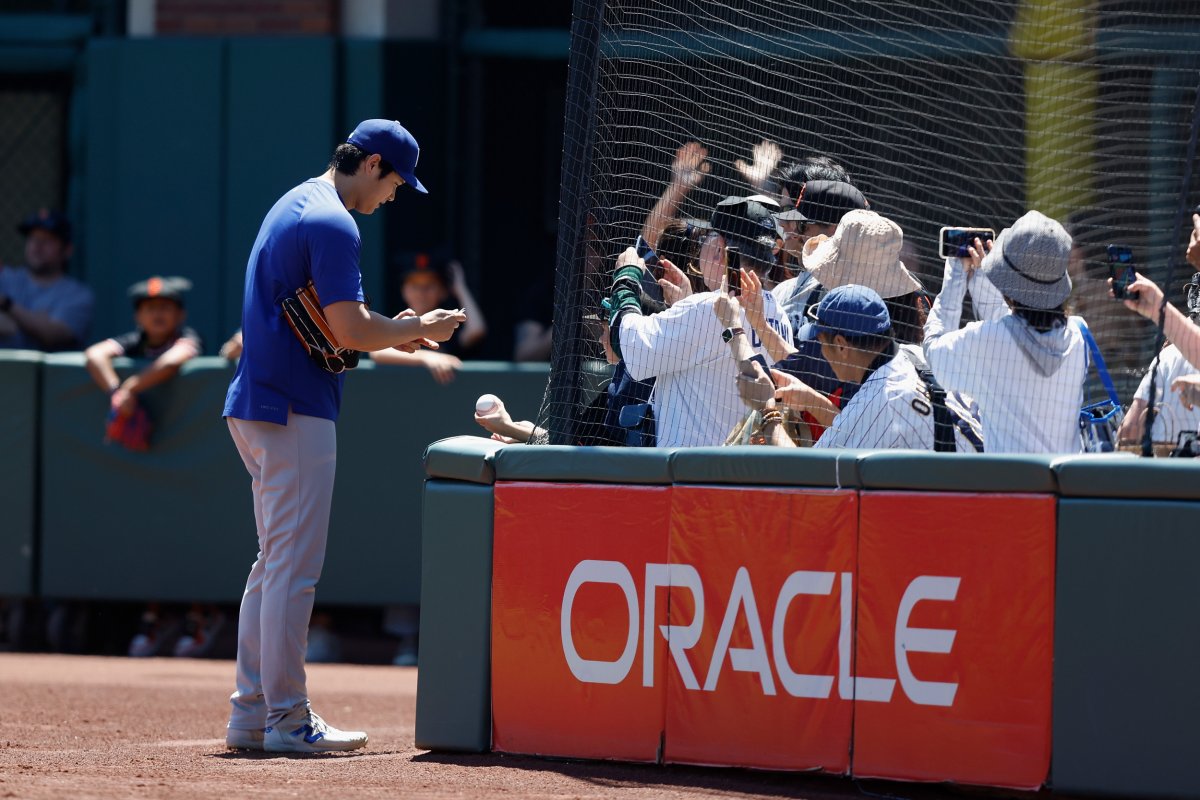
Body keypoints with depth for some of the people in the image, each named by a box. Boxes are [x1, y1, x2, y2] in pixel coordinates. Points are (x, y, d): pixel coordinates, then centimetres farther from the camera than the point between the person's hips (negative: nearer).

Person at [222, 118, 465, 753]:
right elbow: (349, 330, -19)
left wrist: (391, 332, 16)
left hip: (256, 408, 10)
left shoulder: (292, 207, 18)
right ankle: (287, 720, -6)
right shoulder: (333, 223, -14)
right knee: (295, 565, -7)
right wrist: (420, 329, -4)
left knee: (275, 562, 14)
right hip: (295, 412, -10)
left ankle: (251, 714, 15)